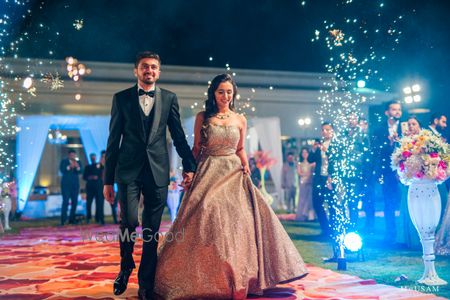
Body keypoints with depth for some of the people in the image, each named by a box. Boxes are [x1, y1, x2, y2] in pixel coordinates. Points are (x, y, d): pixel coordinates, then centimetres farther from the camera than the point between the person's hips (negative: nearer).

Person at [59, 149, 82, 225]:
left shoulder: (78, 162, 11)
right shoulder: (64, 161, 4)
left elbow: (80, 172, -1)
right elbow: (62, 170, -10)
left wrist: (77, 167, -19)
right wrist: (69, 166, -22)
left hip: (75, 185, 3)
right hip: (66, 184, -3)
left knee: (74, 202, 1)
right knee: (65, 202, -10)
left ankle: (72, 219, 8)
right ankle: (63, 220, -9)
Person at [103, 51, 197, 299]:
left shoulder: (169, 98, 9)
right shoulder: (121, 98, 6)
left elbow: (178, 136, 12)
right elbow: (113, 140, 5)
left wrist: (189, 165, 7)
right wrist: (108, 179, 3)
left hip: (158, 171, 1)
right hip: (129, 169, -1)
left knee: (152, 229, 5)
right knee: (129, 221, -9)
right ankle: (125, 267, 21)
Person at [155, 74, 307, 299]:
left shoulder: (240, 120, 9)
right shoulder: (203, 117, 3)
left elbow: (240, 150, 15)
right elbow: (196, 149, 5)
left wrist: (246, 167, -1)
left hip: (233, 174, 2)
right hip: (208, 173, -2)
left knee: (239, 218, -7)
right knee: (207, 216, -12)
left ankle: (237, 280, 8)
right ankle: (205, 280, 3)